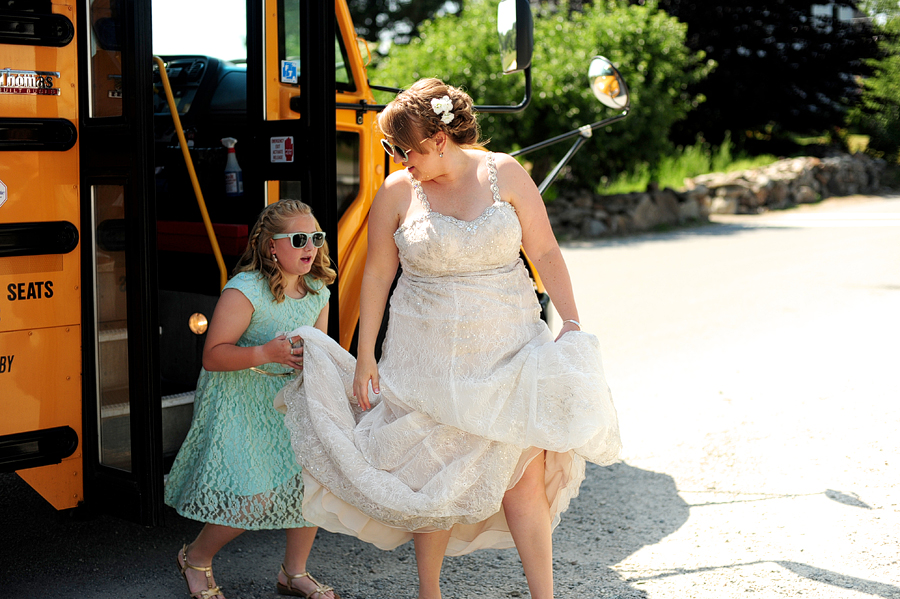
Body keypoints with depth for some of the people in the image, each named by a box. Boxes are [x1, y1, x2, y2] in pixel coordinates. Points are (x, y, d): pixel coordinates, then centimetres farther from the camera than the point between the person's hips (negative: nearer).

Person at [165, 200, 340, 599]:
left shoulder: (317, 292, 2)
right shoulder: (244, 291, -19)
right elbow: (212, 356, -21)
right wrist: (266, 353, -33)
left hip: (289, 395, 7)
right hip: (238, 397, -7)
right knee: (254, 498, -13)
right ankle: (196, 559, 17)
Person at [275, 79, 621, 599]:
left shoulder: (504, 174, -2)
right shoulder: (397, 192, -1)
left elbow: (545, 253, 0)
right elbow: (378, 275, 2)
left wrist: (571, 323, -7)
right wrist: (365, 356, 0)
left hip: (507, 351, 0)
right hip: (428, 357, 1)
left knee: (523, 478, -3)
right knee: (432, 480, 8)